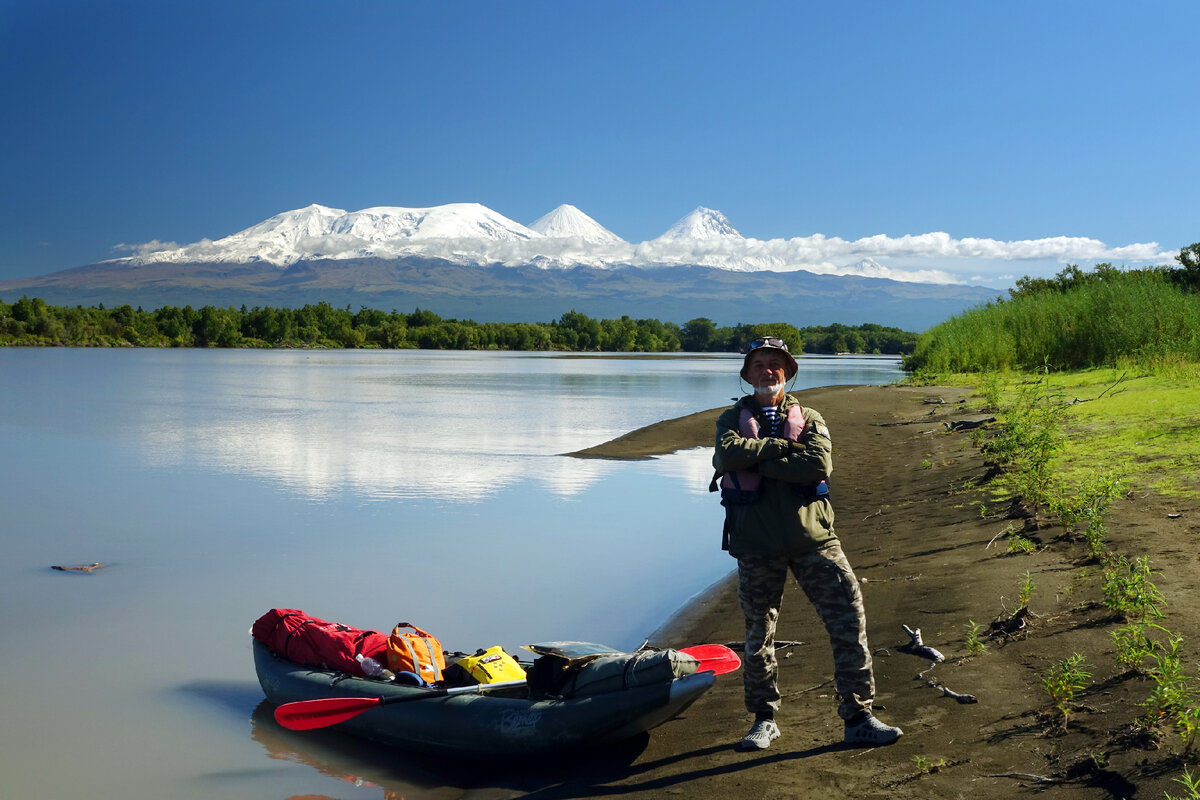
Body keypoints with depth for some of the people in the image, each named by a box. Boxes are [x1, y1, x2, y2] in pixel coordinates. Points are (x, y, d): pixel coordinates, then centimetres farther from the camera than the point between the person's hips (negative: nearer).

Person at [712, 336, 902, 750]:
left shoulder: (809, 418, 9)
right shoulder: (732, 419, 9)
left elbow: (820, 464, -12)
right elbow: (729, 453, -15)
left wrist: (755, 461, -12)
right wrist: (783, 446, -12)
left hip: (812, 537, 0)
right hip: (756, 544, 0)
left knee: (849, 620, -6)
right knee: (758, 634, 9)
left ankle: (858, 718, 4)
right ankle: (764, 719, 26)